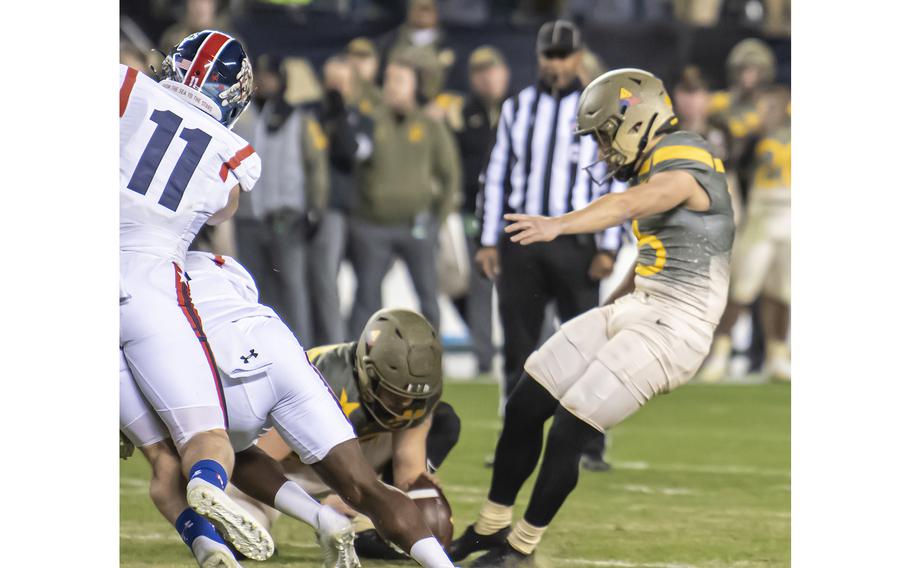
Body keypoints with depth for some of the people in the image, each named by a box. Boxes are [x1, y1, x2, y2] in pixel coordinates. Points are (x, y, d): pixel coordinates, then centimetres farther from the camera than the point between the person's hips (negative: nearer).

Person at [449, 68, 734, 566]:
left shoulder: (683, 169, -19)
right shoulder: (657, 167, 13)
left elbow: (623, 207, -38)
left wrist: (557, 225, -54)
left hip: (671, 328, -10)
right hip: (636, 308, 10)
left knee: (569, 431, -12)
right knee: (525, 407, 5)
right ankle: (491, 527, 17)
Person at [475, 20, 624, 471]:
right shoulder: (517, 108, 10)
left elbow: (616, 183, 0)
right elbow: (497, 176, 11)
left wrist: (609, 248, -7)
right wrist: (488, 241, 5)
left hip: (574, 241, -2)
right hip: (521, 239, 2)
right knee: (518, 345, 4)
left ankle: (592, 447, 0)